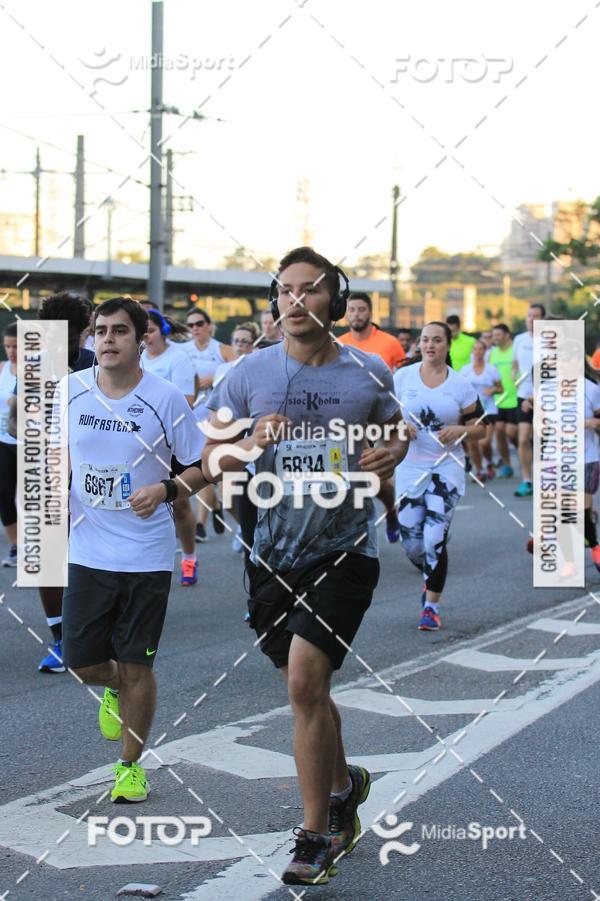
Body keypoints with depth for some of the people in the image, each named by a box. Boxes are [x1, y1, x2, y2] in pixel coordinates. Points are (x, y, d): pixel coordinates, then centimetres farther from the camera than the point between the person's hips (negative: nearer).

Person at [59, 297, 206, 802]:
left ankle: (131, 766, 21)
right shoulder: (72, 391, 0)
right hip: (88, 549, 3)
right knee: (81, 662, 4)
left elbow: (200, 469, -4)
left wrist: (165, 489, -22)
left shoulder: (166, 399, -10)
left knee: (136, 666, 3)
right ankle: (115, 689, 41)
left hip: (147, 556, -3)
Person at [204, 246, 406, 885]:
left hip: (345, 551, -3)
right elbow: (211, 463, 3)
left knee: (304, 679, -16)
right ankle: (343, 786, 44)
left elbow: (395, 428, 18)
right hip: (274, 555, 3)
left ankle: (316, 837, -5)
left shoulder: (369, 373, -1)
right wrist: (250, 443, -18)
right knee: (306, 689, 15)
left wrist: (391, 454, -5)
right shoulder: (248, 375, -1)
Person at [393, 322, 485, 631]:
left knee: (435, 539, -13)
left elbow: (480, 429, 5)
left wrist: (460, 430, -16)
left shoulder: (460, 385, 0)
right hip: (409, 466, 2)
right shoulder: (403, 377, 2)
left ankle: (432, 606, 2)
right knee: (411, 544, 1)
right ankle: (431, 577, 36)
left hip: (447, 468, -2)